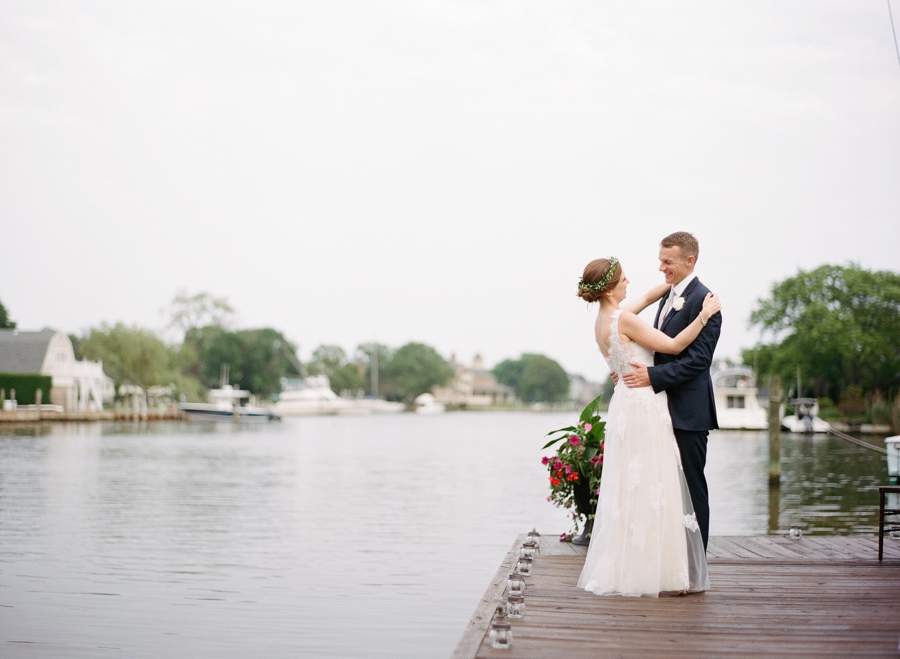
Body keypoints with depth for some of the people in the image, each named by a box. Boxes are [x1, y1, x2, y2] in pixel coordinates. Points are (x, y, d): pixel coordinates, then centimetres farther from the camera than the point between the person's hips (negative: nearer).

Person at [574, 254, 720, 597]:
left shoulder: (603, 320, 10)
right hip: (645, 406, -10)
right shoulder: (623, 320, -17)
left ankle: (624, 568, 18)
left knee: (629, 489, 13)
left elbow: (647, 297, 24)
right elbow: (674, 346, -13)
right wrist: (705, 314, -8)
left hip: (626, 405, 10)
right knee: (651, 489, -5)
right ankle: (655, 571, -1)